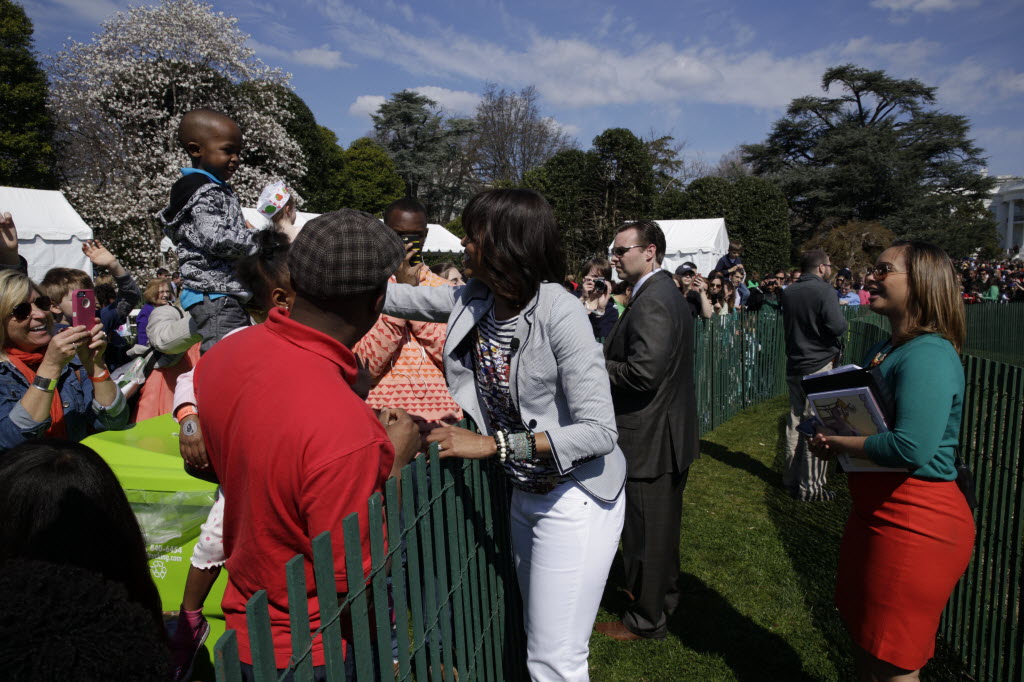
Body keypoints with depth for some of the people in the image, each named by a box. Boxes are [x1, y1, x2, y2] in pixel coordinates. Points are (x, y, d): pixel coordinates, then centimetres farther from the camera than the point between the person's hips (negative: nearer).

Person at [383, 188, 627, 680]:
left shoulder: (560, 313, -25)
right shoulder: (474, 300, -6)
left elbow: (600, 431, -26)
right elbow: (393, 297, 6)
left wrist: (492, 444, -27)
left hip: (575, 499, -7)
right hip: (524, 493, 7)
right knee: (537, 637, 24)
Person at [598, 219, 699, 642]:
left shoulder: (651, 302, -22)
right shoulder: (668, 293, 11)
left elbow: (644, 372, -30)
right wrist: (604, 358, 6)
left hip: (649, 439, -10)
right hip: (670, 434, 11)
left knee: (644, 532, 6)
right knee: (663, 525, 25)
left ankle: (646, 620, 24)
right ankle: (664, 596, 44)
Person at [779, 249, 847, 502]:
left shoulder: (788, 292, 8)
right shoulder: (824, 290, -14)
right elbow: (838, 327, -21)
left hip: (794, 364, 7)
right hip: (819, 365, -7)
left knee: (795, 421, 15)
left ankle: (791, 477, 24)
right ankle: (811, 485, 4)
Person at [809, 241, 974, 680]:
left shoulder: (927, 356, -22)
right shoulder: (884, 350, 8)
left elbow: (911, 447, -32)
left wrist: (839, 443, -18)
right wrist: (829, 438, -1)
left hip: (914, 523, -9)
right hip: (876, 512, 9)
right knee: (864, 641, 26)